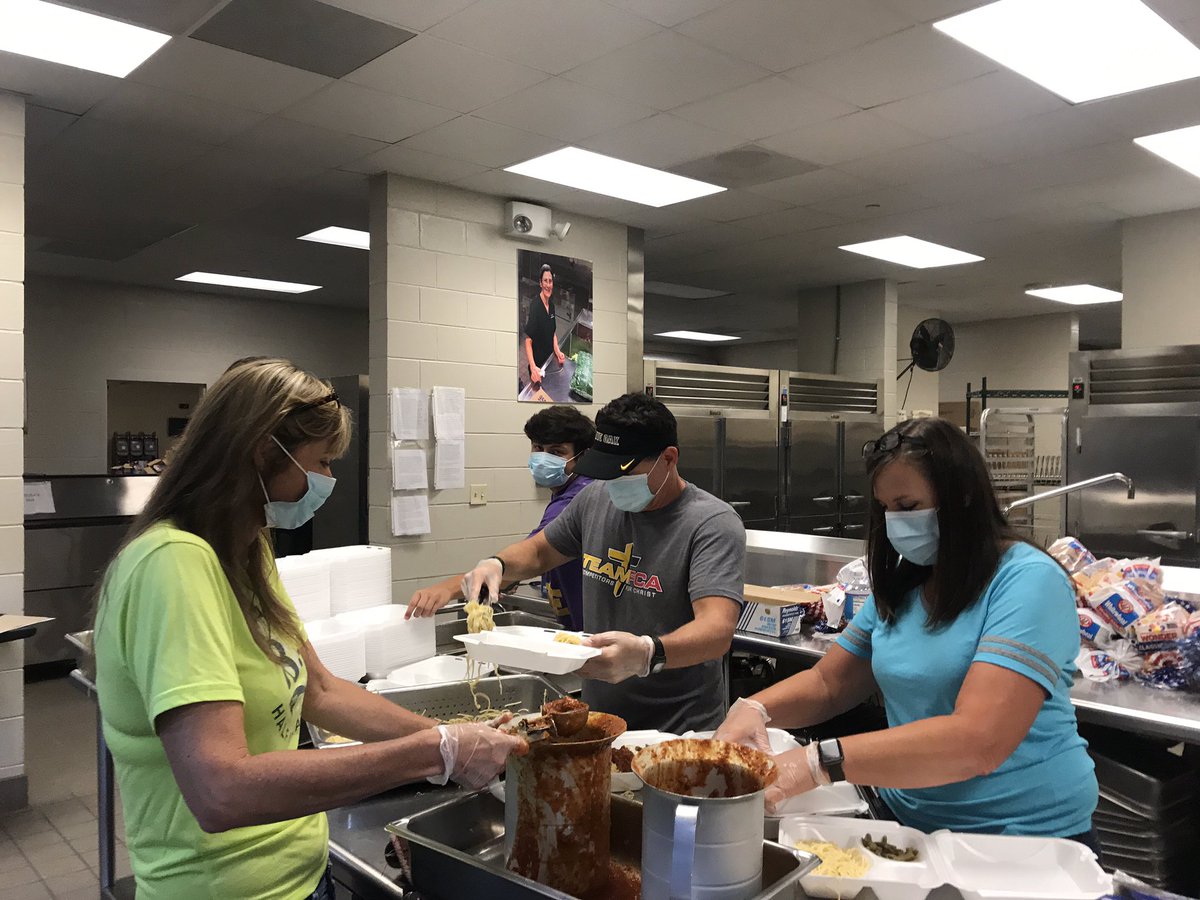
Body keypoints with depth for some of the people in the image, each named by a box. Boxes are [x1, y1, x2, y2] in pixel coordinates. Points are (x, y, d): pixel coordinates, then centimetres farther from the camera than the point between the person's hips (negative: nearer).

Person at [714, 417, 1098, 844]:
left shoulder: (1027, 581, -16)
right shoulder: (901, 586, 6)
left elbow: (978, 742, -27)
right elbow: (827, 684, 12)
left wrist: (821, 763, -33)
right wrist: (757, 708, -9)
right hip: (910, 824, 5)